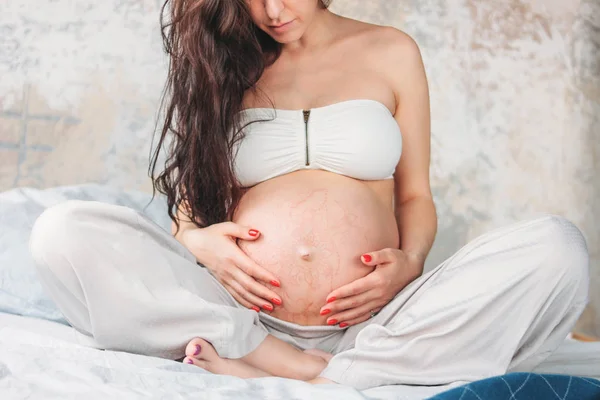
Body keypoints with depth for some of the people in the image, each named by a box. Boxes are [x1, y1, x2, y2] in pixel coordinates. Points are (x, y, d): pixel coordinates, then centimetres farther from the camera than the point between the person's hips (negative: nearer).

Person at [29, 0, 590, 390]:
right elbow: (188, 203, 17)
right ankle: (290, 364, -24)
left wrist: (409, 261, -6)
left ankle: (336, 376, -27)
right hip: (243, 316, 1)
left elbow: (414, 195, 16)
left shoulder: (390, 52, 15)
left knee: (557, 246, -22)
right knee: (61, 233, -20)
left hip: (368, 320, 0)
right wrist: (196, 241, -7)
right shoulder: (223, 67, 16)